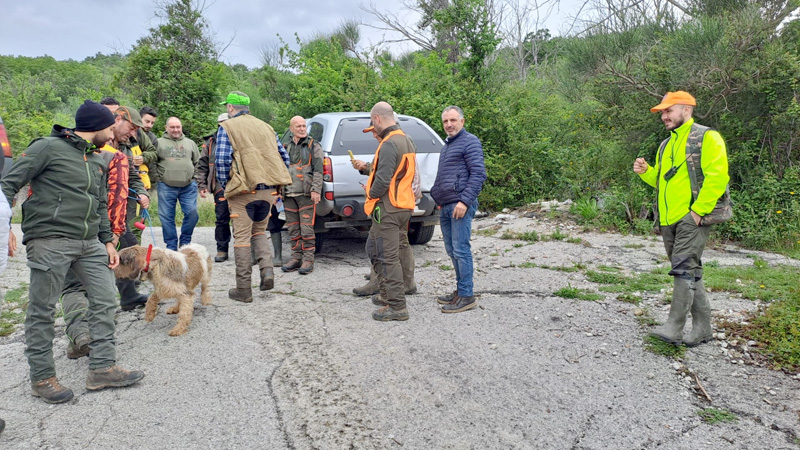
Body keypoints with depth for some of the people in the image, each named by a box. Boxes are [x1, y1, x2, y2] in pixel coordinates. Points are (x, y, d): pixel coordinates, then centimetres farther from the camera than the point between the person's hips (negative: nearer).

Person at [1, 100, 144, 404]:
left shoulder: (96, 161, 18)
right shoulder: (48, 147, -5)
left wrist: (108, 241, 18)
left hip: (90, 243, 8)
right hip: (50, 240, -7)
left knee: (105, 301, 5)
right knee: (42, 310, 3)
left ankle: (102, 369, 12)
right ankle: (42, 378, 15)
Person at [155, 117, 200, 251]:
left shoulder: (190, 143, 16)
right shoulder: (159, 143, 9)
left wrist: (198, 181, 9)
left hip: (188, 186, 1)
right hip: (166, 187, -1)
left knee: (192, 213, -6)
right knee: (167, 217, 1)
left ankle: (184, 243, 12)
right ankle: (171, 247, 12)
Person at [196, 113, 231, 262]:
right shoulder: (210, 143, 12)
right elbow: (202, 166, 14)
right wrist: (201, 185, 6)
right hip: (220, 186, 1)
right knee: (221, 219, 3)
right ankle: (222, 250, 13)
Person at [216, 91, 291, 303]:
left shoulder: (227, 127, 0)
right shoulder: (265, 126, 15)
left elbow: (221, 160, -12)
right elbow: (284, 157, 13)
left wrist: (224, 187, 0)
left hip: (243, 191, -5)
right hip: (268, 190, 5)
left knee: (242, 238, 2)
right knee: (259, 232, 21)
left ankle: (243, 289, 6)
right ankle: (267, 269, -2)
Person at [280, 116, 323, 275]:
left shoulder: (313, 146, 3)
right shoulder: (286, 147, 18)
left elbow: (318, 170, -6)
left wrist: (315, 190, -15)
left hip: (306, 194, -5)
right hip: (289, 195, 5)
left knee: (306, 229, -7)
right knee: (293, 230, 8)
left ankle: (308, 260, -2)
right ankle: (296, 257, 16)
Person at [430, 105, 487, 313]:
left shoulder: (470, 142, -6)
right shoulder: (447, 144, 23)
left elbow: (479, 174, -15)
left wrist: (465, 201, -21)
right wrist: (437, 195, 23)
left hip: (460, 205, -9)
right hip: (446, 206, 9)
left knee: (460, 250, -8)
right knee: (452, 250, 12)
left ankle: (466, 295, -3)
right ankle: (460, 290, 22)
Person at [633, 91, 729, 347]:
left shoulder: (706, 137, -3)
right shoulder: (666, 146, 22)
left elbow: (717, 176, -13)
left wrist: (698, 209, -18)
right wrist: (646, 172, 6)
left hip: (693, 217, -8)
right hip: (669, 220, 8)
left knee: (684, 268, -14)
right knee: (690, 272, 11)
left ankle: (674, 328, -13)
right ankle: (703, 327, 19)